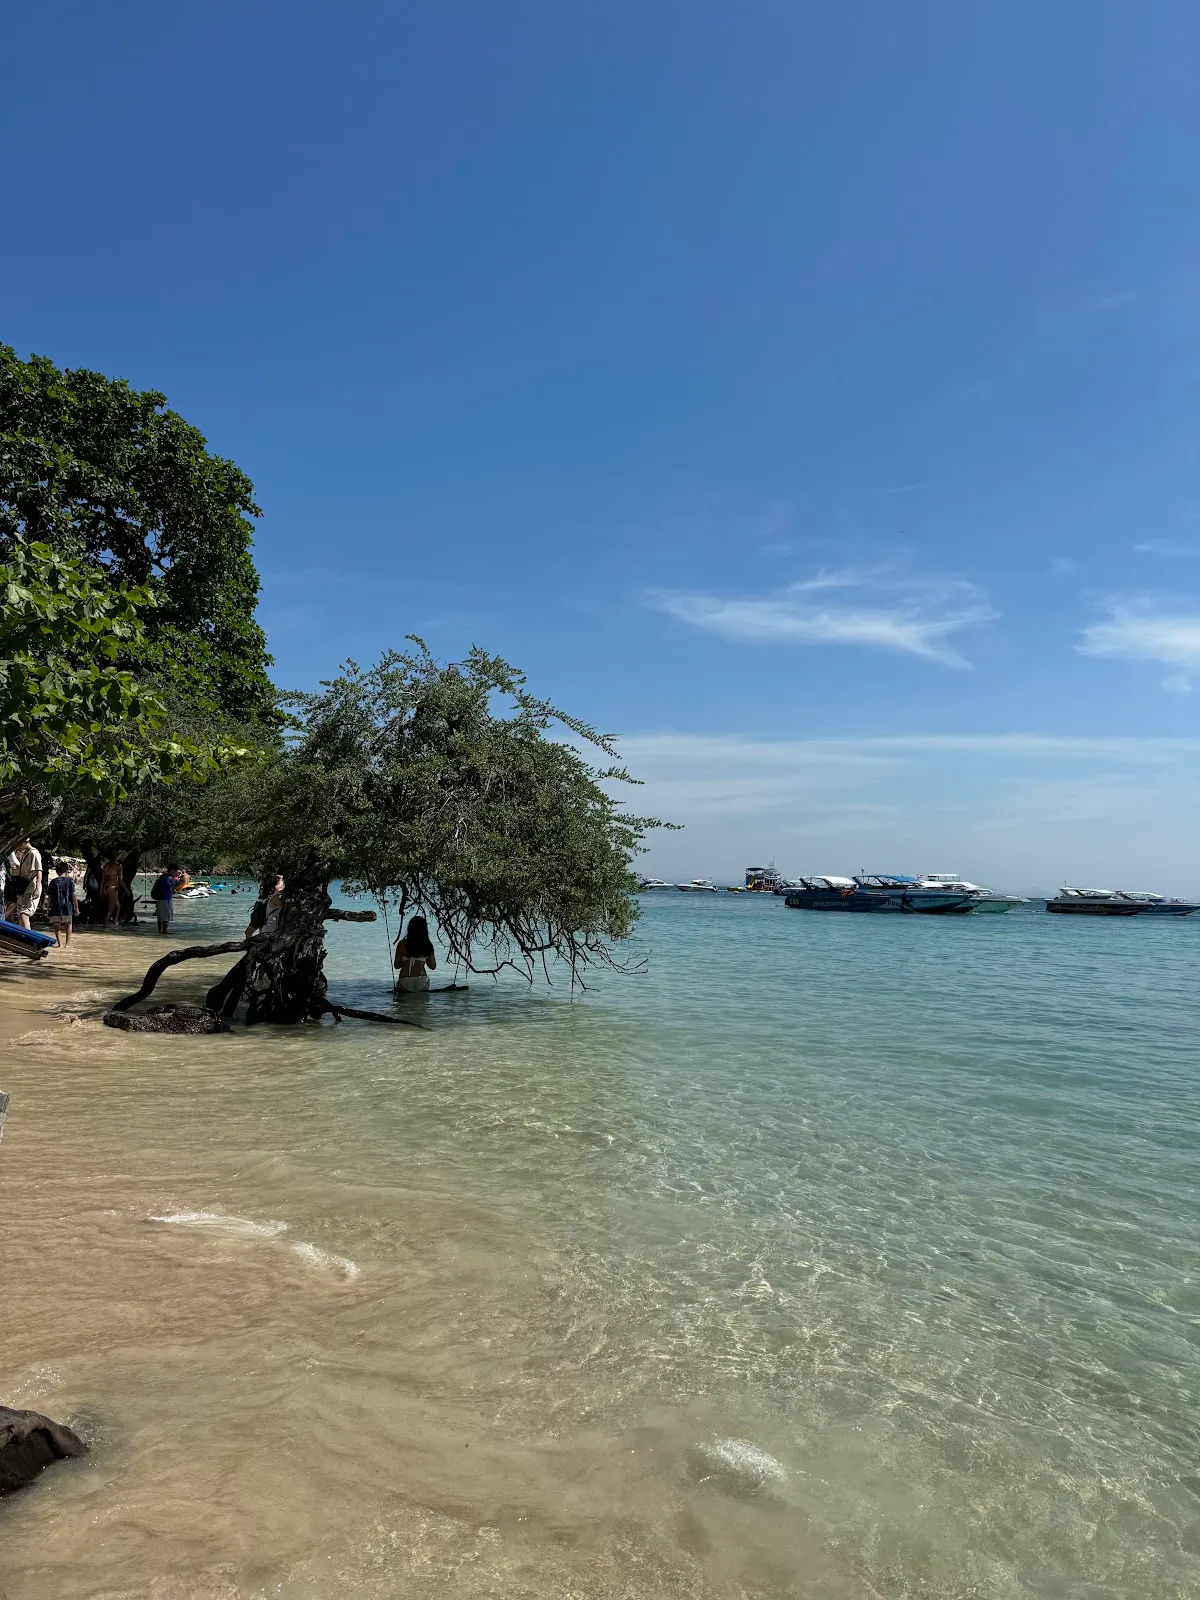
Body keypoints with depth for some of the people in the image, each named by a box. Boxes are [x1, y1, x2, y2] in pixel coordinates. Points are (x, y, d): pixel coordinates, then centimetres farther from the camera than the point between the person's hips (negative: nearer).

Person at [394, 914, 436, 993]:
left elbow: (397, 965, 4)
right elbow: (432, 966, 9)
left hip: (404, 983, -1)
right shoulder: (428, 945, 3)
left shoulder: (402, 944, 0)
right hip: (421, 983, 1)